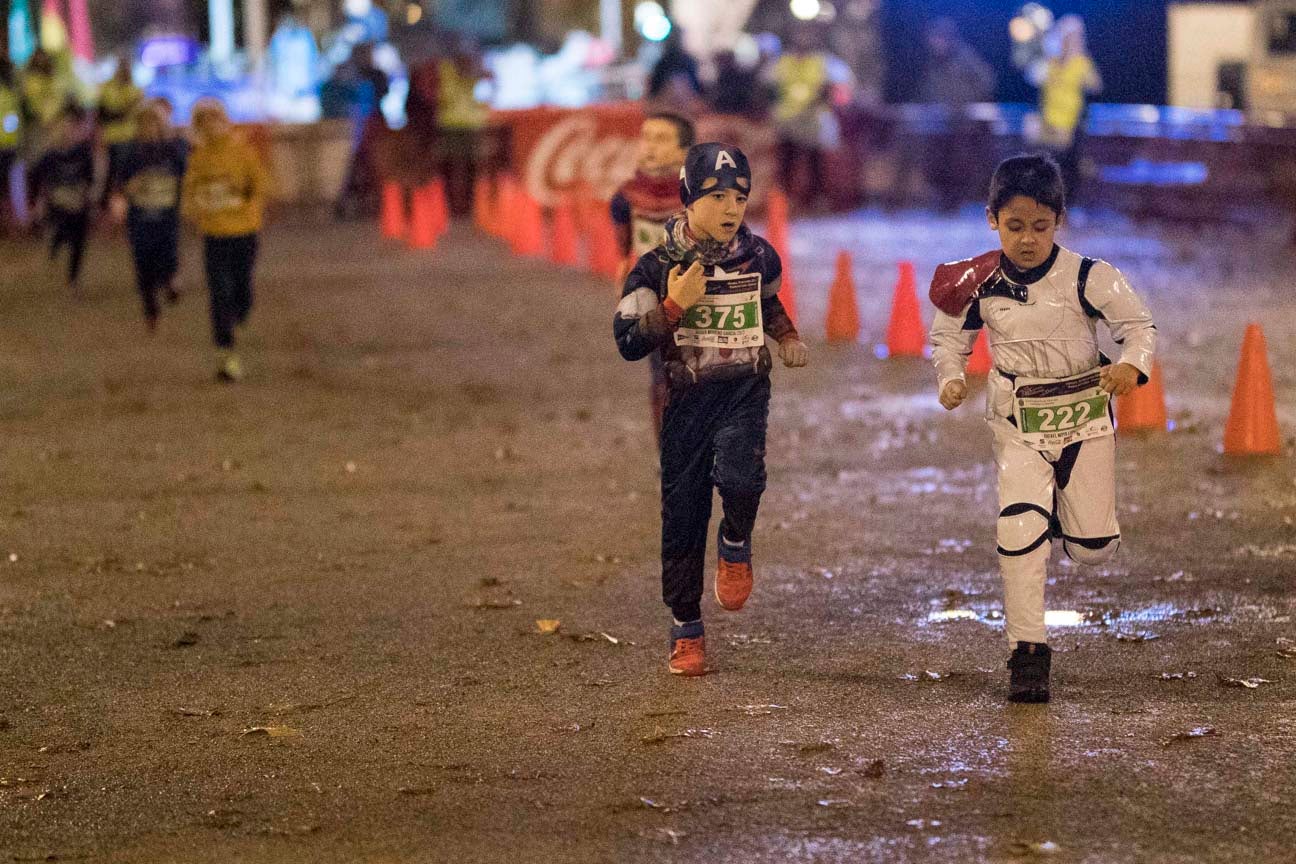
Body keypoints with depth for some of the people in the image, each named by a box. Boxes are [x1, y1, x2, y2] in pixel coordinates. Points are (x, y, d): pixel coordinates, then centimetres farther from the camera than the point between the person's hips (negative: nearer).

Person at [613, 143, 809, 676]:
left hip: (744, 391, 0)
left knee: (738, 474, -29)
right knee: (682, 514, 3)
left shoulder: (758, 257, 1)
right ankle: (686, 630, 18)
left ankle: (735, 543, 5)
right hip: (687, 397, 0)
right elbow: (629, 343, -11)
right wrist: (675, 304, -20)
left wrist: (787, 337, 11)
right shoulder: (659, 266, -7)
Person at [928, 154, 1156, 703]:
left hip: (1084, 415, 0)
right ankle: (1028, 652, -8)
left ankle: (1065, 509, 41)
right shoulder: (979, 284, -7)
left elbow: (1138, 325, -10)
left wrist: (1132, 365, -31)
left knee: (1093, 549, 2)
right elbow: (949, 338, 7)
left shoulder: (1087, 277, -14)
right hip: (1017, 422, 0)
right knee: (1019, 528, -17)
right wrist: (950, 378, -13)